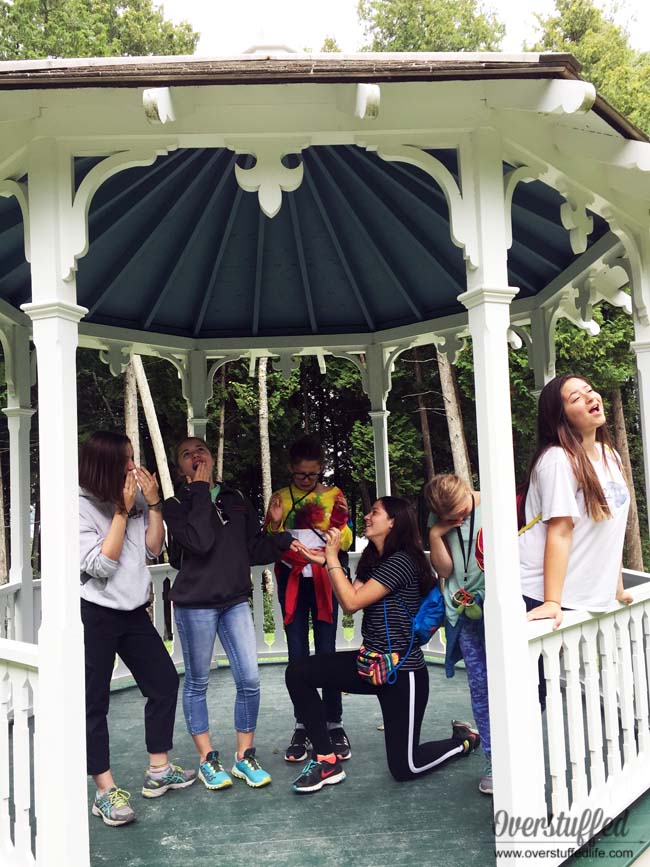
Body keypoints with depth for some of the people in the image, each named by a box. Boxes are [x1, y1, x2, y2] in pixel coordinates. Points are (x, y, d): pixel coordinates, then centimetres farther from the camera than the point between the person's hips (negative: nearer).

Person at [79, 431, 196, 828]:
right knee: (95, 702, 1)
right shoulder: (82, 506, -15)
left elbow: (154, 548, 4)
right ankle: (106, 791, 13)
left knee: (165, 681, 10)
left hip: (133, 611, 7)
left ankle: (159, 771, 25)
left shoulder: (135, 499, 2)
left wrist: (152, 503, -7)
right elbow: (100, 565, -19)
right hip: (95, 616, -7)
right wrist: (122, 511, -20)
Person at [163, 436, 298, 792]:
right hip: (195, 604, -3)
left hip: (235, 601, 4)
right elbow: (199, 542, -21)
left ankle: (244, 756, 17)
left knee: (249, 680, 0)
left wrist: (287, 539, -7)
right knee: (197, 682, 7)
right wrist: (201, 492, -14)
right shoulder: (176, 505, -2)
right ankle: (207, 759, 23)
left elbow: (256, 549, 9)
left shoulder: (235, 500, 11)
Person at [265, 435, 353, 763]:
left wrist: (342, 522, -20)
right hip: (291, 581, 2)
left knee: (326, 651, -1)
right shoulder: (280, 498, 6)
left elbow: (346, 542, 0)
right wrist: (275, 522, -12)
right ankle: (302, 727, 11)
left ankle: (334, 724, 9)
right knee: (297, 654, 4)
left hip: (324, 580, -1)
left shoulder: (334, 495, 3)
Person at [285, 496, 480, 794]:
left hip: (401, 671, -8)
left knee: (404, 768, -1)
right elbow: (347, 603, 1)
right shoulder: (373, 561, 11)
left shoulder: (401, 561, -17)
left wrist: (332, 557, -15)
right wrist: (329, 561, -1)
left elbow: (352, 602, -21)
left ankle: (464, 740, 27)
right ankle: (326, 760, -1)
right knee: (298, 672, -9)